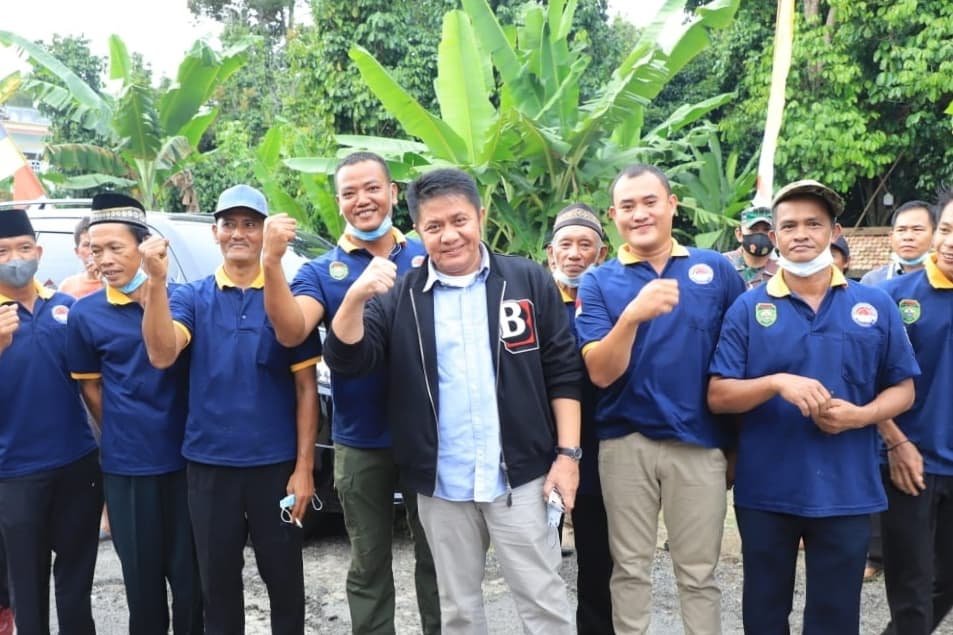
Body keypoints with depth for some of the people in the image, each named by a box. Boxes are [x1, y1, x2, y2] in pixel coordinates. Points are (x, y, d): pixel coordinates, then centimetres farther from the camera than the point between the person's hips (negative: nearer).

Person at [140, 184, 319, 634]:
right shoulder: (191, 297, 1)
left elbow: (306, 387, -2)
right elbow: (162, 355, -17)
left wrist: (304, 467, -6)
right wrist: (157, 281, -27)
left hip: (275, 465, -1)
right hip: (208, 466, 1)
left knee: (284, 577, 12)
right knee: (217, 580, 15)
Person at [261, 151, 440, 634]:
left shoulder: (427, 259, 2)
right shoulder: (322, 272, 0)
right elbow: (291, 332, -19)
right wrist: (272, 263, -31)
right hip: (361, 444, 0)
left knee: (436, 556, 14)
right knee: (369, 566, 13)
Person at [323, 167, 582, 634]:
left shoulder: (529, 282, -1)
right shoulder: (398, 297, 2)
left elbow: (564, 372, 0)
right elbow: (346, 360, -9)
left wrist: (567, 453, -6)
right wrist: (356, 297, -26)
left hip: (521, 475, -2)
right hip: (441, 485, 2)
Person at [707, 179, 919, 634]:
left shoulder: (875, 306, 3)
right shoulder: (748, 308, -1)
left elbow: (902, 389, 6)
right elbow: (718, 396, -5)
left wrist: (859, 415, -14)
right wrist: (776, 383, -22)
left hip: (847, 491, 1)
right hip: (764, 490, 0)